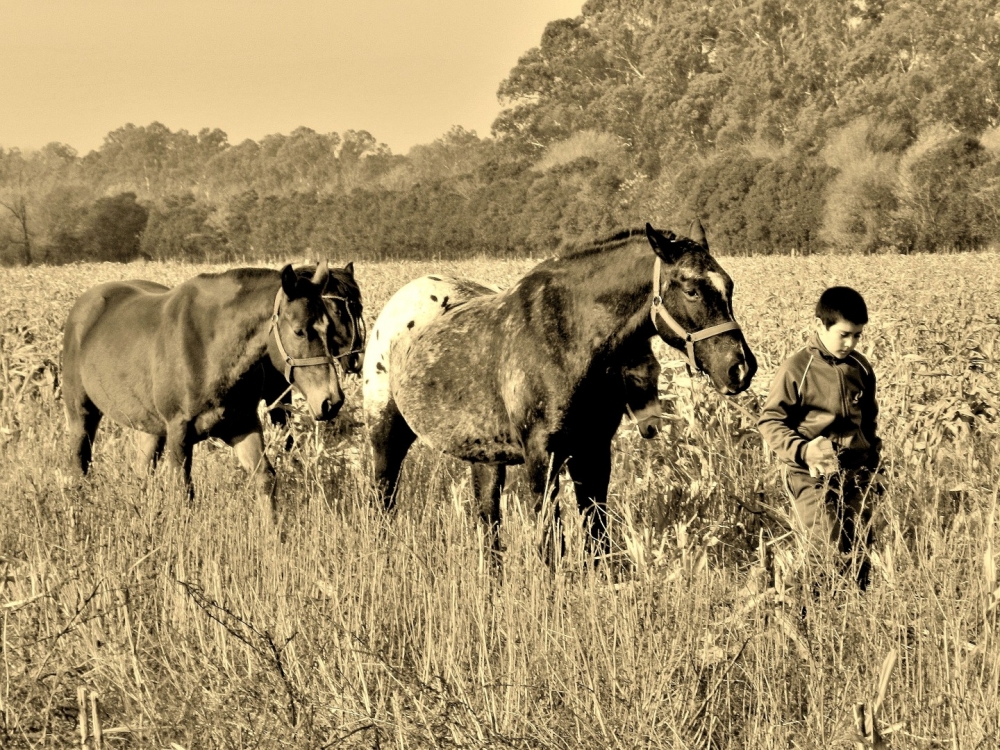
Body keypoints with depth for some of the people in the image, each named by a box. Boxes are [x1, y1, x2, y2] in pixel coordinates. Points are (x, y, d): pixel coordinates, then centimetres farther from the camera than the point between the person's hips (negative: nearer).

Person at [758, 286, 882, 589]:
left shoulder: (861, 368, 8)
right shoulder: (796, 369, -9)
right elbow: (770, 422, -6)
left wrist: (872, 471, 20)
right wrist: (802, 450, -22)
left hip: (856, 476, 5)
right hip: (813, 477, -5)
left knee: (860, 559, 6)